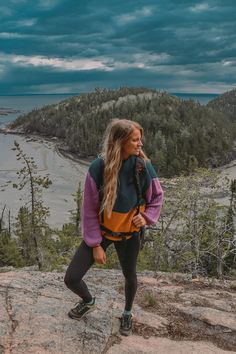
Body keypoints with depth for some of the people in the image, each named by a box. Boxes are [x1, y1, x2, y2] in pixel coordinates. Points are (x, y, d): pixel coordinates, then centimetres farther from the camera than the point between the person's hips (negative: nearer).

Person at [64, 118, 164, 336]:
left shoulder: (144, 167, -17)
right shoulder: (98, 168, -22)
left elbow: (157, 196, 2)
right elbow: (89, 209, -14)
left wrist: (147, 217, -15)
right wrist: (95, 244, -12)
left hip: (129, 234, 1)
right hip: (101, 231, 0)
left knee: (130, 277, 19)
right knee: (71, 278, -2)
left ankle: (127, 314, 51)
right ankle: (88, 302, 34)